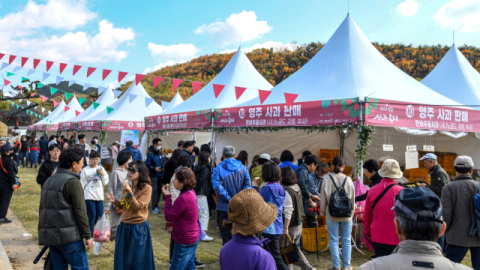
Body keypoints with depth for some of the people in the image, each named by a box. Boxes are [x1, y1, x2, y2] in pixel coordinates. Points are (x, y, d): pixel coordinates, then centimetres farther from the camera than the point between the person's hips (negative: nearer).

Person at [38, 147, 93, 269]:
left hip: (49, 235, 8)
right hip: (68, 235, -8)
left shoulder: (49, 181, 15)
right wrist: (88, 235, -11)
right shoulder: (72, 182, -11)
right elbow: (80, 211, -15)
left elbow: (43, 209, 19)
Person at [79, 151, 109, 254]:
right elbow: (82, 185, 0)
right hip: (89, 196, -4)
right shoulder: (85, 170, -2)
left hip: (99, 196, 4)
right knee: (92, 216, -5)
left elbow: (106, 183, 7)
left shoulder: (101, 169, 8)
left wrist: (102, 174, -9)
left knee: (100, 216, 3)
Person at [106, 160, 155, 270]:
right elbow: (123, 206, 13)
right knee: (124, 257, 16)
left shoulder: (146, 188, -13)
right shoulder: (127, 185, 6)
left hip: (138, 227, -6)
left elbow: (137, 207, -19)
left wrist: (130, 192, -27)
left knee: (138, 257, 7)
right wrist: (115, 201, -6)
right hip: (125, 226, 6)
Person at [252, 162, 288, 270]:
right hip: (279, 228, 9)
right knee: (276, 256, 19)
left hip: (269, 229, -9)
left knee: (277, 259, -1)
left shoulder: (267, 189, -19)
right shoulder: (280, 188, 7)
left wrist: (254, 187, -5)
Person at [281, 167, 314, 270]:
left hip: (291, 226, -9)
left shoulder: (287, 191, -20)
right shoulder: (297, 188, 6)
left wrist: (285, 228, -20)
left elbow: (288, 212, -22)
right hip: (299, 224, 9)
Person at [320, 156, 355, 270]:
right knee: (346, 240, 12)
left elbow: (323, 199, -4)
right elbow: (353, 198, 2)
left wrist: (323, 212, 9)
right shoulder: (348, 180, -7)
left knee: (333, 240, 9)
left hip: (332, 215, -1)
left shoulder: (327, 180, -11)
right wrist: (352, 211, 16)